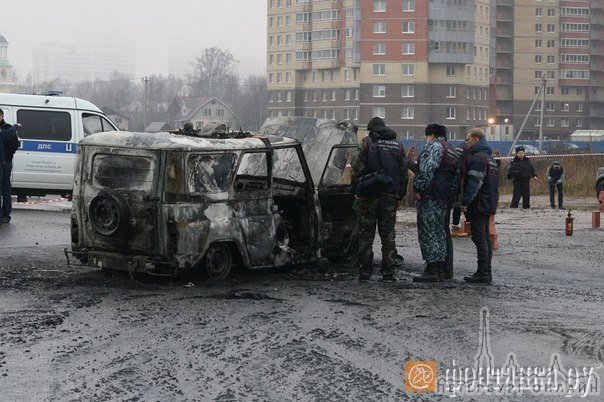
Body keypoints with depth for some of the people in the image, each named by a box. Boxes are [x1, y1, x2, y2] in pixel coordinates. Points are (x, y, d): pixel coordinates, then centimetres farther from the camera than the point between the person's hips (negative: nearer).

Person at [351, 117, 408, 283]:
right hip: (390, 196, 3)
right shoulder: (398, 146, 11)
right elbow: (404, 174, 11)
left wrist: (356, 190, 1)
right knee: (388, 234, 7)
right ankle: (388, 273, 3)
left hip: (368, 195, -3)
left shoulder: (367, 143, -3)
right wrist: (400, 195, 16)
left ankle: (365, 273, 3)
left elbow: (357, 169, -8)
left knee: (366, 234, 3)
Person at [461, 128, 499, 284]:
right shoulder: (489, 157, 19)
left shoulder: (477, 158, -15)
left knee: (479, 239, -8)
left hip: (478, 205, -10)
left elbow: (474, 182, -22)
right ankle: (486, 273, 16)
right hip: (488, 205, 10)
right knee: (485, 238, 12)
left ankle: (483, 274, -9)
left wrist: (465, 201, -22)